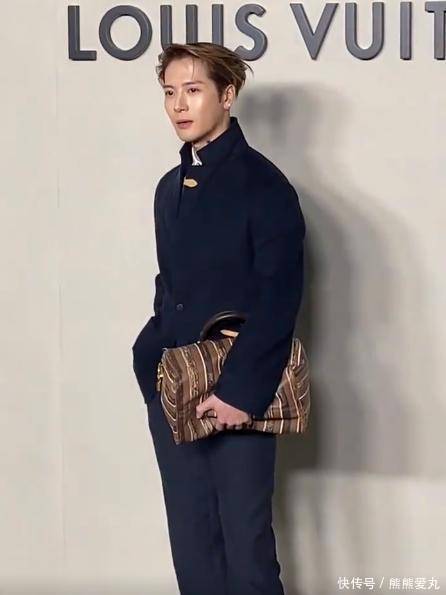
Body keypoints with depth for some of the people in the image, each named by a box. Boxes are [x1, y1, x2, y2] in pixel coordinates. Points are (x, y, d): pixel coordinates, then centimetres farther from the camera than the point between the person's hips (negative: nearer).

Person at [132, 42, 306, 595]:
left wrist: (240, 389, -18)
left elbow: (279, 297, -13)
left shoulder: (261, 184, -8)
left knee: (246, 549, -2)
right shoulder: (170, 187, 13)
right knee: (191, 548, 10)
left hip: (237, 396, -6)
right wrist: (150, 360, 6)